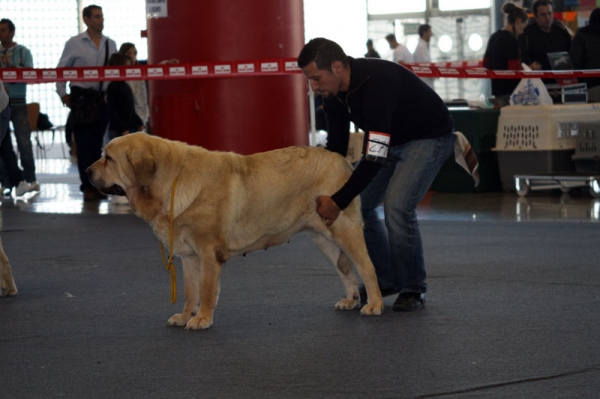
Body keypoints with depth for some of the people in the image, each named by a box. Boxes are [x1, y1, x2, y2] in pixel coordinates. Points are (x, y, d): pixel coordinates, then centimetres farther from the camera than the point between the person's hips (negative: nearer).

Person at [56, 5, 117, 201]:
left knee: (97, 143, 7)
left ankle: (96, 185, 13)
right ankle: (87, 187, 2)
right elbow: (61, 69, 2)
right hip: (81, 98, -3)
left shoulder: (110, 44, 9)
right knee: (84, 144, -3)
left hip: (103, 98, 3)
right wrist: (62, 93, -5)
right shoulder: (74, 43, -2)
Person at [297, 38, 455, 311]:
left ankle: (413, 289, -7)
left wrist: (339, 202, -35)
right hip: (391, 139, 9)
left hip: (429, 138, -9)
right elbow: (336, 147, 1)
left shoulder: (378, 84, -38)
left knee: (397, 206, -23)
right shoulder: (334, 93, -11)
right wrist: (327, 195, -8)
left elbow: (375, 158, -38)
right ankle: (385, 280, 16)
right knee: (359, 204, 1)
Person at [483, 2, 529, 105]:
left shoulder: (493, 37, 13)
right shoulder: (511, 40, -13)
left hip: (497, 89, 9)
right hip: (510, 90, -9)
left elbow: (486, 64, 22)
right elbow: (515, 69, -18)